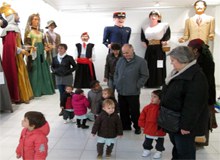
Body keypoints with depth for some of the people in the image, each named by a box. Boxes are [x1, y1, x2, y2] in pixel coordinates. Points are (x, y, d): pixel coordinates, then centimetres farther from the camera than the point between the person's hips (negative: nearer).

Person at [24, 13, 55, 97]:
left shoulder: (40, 31, 16)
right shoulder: (28, 31, -2)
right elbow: (26, 43, -9)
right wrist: (31, 47, -27)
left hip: (41, 52, 7)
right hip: (34, 53, -6)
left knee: (43, 69, 7)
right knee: (35, 70, -5)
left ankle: (44, 88, 16)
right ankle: (36, 90, 0)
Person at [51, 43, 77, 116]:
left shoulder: (69, 58, -7)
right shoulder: (55, 58, 4)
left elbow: (75, 66, -2)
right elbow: (52, 66, 15)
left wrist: (68, 71, -13)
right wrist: (54, 71, -5)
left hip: (68, 78, -3)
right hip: (58, 77, 4)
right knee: (61, 93, 8)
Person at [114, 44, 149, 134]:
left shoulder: (141, 61, -10)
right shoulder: (120, 61, 5)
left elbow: (145, 76, -8)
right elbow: (116, 74, 15)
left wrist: (137, 86, -11)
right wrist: (116, 84, 6)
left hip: (133, 93, -5)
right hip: (121, 92, 5)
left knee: (134, 111, 7)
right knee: (123, 111, 16)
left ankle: (137, 127, 26)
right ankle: (125, 126, 33)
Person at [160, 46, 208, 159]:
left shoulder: (196, 77, -24)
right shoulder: (179, 73, 9)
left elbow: (193, 105, -27)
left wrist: (186, 125, -25)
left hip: (181, 123, -9)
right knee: (176, 147, 25)